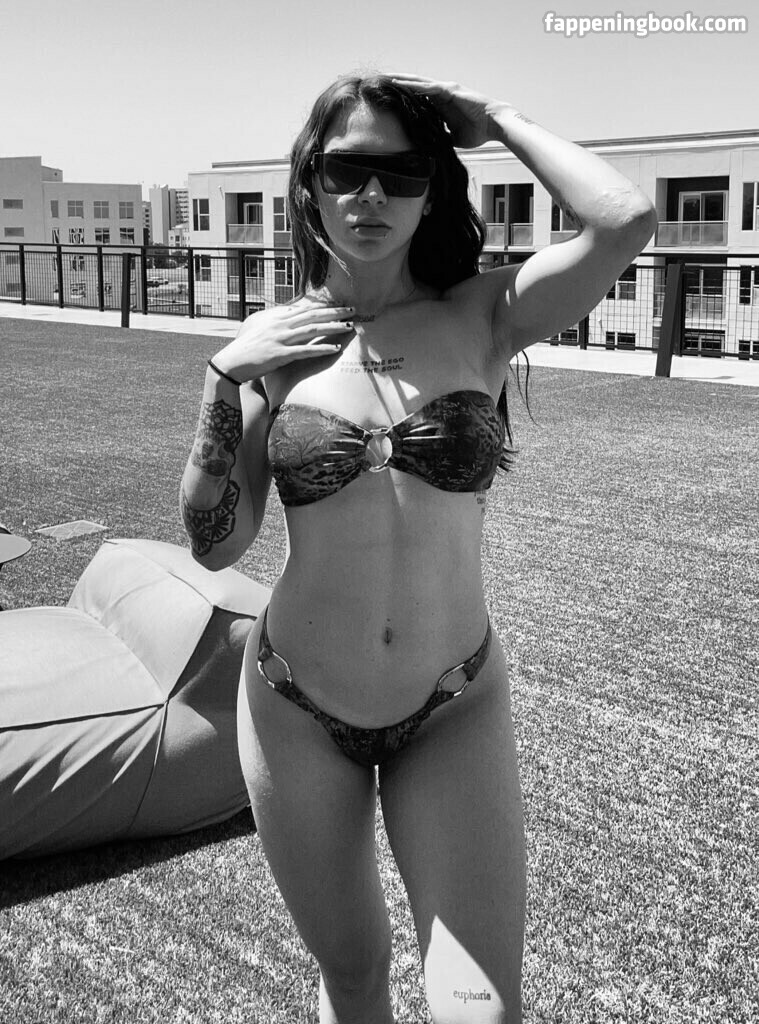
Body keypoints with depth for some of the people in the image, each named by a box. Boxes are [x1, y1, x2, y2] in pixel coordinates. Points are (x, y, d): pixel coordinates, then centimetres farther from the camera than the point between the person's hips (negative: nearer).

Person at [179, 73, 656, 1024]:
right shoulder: (272, 341, -3)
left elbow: (625, 221, -24)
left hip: (454, 713, -1)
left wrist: (496, 116, -9)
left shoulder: (482, 319, -6)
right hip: (297, 712, 1)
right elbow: (214, 543, -4)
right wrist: (227, 378, -16)